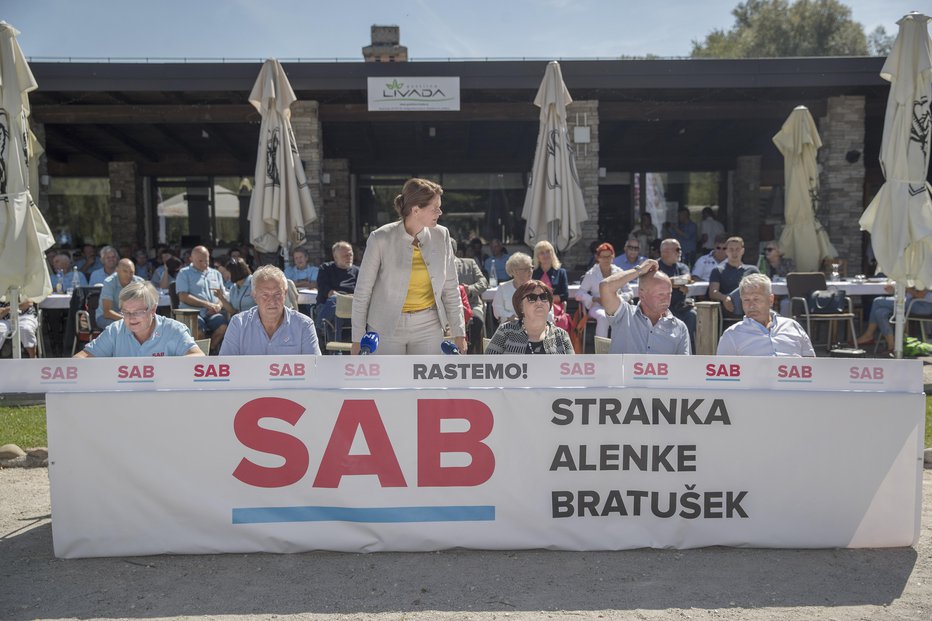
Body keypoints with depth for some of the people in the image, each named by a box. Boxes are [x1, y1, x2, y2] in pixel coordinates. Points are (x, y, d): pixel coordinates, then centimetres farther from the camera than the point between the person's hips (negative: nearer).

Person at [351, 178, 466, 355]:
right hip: (388, 327, -3)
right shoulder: (381, 239, -12)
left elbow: (450, 289, 5)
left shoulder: (441, 236, -3)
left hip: (429, 327, 3)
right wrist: (358, 338, -4)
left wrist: (458, 332, 4)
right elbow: (362, 291, -5)